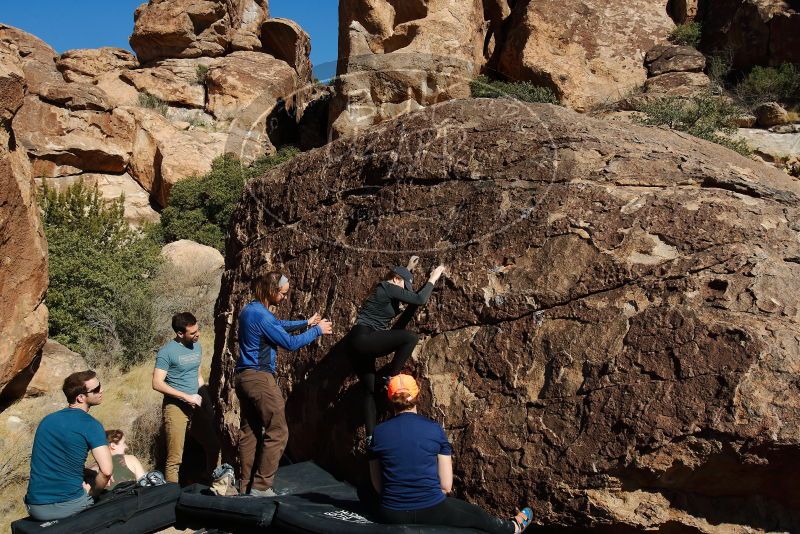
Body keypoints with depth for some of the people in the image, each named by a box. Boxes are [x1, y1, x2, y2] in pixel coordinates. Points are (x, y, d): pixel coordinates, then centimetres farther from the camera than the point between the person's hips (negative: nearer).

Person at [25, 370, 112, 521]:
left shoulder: (47, 420, 8)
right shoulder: (91, 425, -12)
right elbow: (106, 471, -22)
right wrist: (91, 493, -3)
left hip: (35, 508, 6)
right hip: (70, 505, -6)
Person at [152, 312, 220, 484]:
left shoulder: (197, 346, 10)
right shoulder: (167, 352, -11)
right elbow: (157, 383, -16)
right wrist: (187, 397, -18)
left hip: (196, 407, 7)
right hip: (175, 407, -7)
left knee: (213, 446, 13)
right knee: (175, 459, -7)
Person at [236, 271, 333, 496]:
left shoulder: (250, 309, 11)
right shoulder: (261, 315, -19)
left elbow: (279, 325, 25)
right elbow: (290, 343, -14)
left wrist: (306, 322, 18)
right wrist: (317, 330, -3)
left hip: (244, 377, 10)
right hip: (259, 378, -10)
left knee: (249, 431, 13)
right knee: (277, 432, -3)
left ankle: (246, 484, 20)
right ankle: (261, 486, 0)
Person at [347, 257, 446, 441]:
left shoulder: (385, 290, 19)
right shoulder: (388, 288, -8)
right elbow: (420, 299, -10)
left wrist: (408, 269, 43)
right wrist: (433, 278, 3)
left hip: (360, 343, 11)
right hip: (364, 338, -11)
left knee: (369, 390, 10)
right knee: (411, 337, -16)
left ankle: (370, 437, 10)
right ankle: (389, 377, -5)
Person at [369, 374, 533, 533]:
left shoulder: (379, 432, -4)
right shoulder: (434, 429, -8)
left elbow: (377, 485, 4)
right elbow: (446, 486, -5)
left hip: (393, 514, 2)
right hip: (431, 509, -2)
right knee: (476, 515, 26)